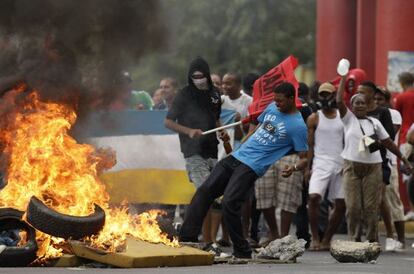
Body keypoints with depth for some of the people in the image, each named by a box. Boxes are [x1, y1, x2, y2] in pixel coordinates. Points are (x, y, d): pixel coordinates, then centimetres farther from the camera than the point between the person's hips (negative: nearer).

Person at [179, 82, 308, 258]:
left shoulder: (298, 126, -9)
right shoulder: (272, 107, 13)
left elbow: (304, 158, -10)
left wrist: (294, 167, -31)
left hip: (252, 167, -8)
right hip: (236, 156, 8)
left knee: (229, 203, -21)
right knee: (204, 191, 0)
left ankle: (242, 251, -6)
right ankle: (186, 238, 1)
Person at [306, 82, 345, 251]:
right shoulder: (314, 118, 6)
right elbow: (310, 145, 4)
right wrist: (307, 168, -4)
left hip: (340, 165, 3)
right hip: (321, 163, -2)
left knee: (341, 205, 0)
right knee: (313, 198, -22)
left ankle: (326, 240, 12)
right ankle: (315, 238, -12)